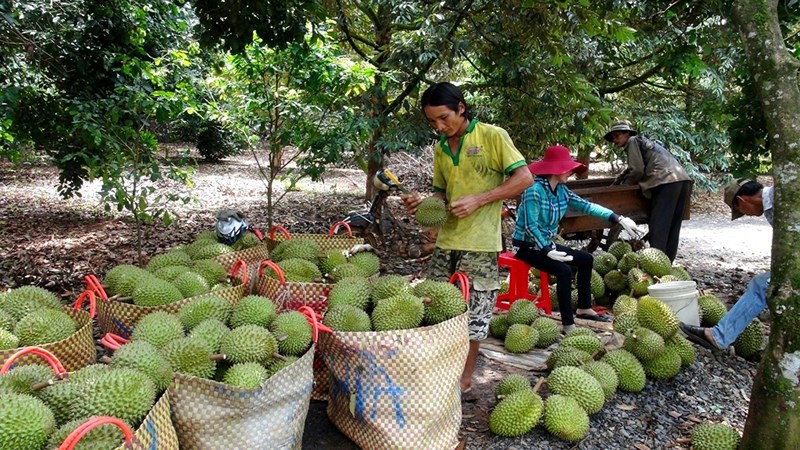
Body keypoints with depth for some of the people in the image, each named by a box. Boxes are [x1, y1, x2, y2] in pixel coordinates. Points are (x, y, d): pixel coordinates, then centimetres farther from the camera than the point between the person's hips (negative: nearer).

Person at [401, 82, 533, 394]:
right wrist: (422, 203, -3)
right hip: (446, 241, 6)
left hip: (480, 243, -6)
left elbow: (524, 178, -11)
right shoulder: (440, 148, 13)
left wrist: (477, 200, -18)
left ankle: (465, 377, 21)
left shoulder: (492, 136, -6)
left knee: (472, 314, 4)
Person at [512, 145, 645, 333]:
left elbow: (587, 206, -1)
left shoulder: (562, 190, 2)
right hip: (527, 246, -9)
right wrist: (548, 252, -28)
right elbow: (530, 227, -24)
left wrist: (619, 219, -7)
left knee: (586, 259, 10)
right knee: (564, 270, -27)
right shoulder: (534, 189, -22)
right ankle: (568, 325, -21)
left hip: (546, 243, 9)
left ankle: (584, 309, 21)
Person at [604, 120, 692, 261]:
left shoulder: (633, 141, 4)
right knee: (672, 225, 10)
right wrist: (618, 179, 30)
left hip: (666, 180, -9)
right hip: (683, 179, 9)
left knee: (658, 226, -9)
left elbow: (637, 171, -3)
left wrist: (623, 184, 10)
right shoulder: (643, 141, 31)